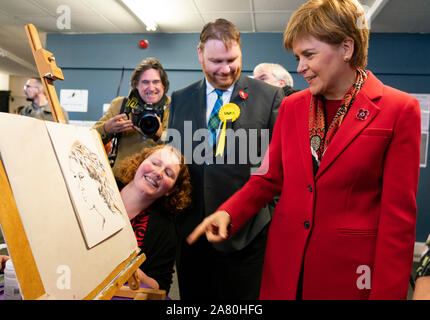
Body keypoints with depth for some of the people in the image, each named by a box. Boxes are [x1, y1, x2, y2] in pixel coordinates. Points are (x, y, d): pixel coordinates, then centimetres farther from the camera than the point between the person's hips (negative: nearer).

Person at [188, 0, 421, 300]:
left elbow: (398, 213, -10)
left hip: (349, 269, -3)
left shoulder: (400, 110, -10)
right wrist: (228, 214, -9)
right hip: (285, 263, 4)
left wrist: (387, 293, -9)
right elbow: (269, 177, 7)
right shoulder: (292, 106, 4)